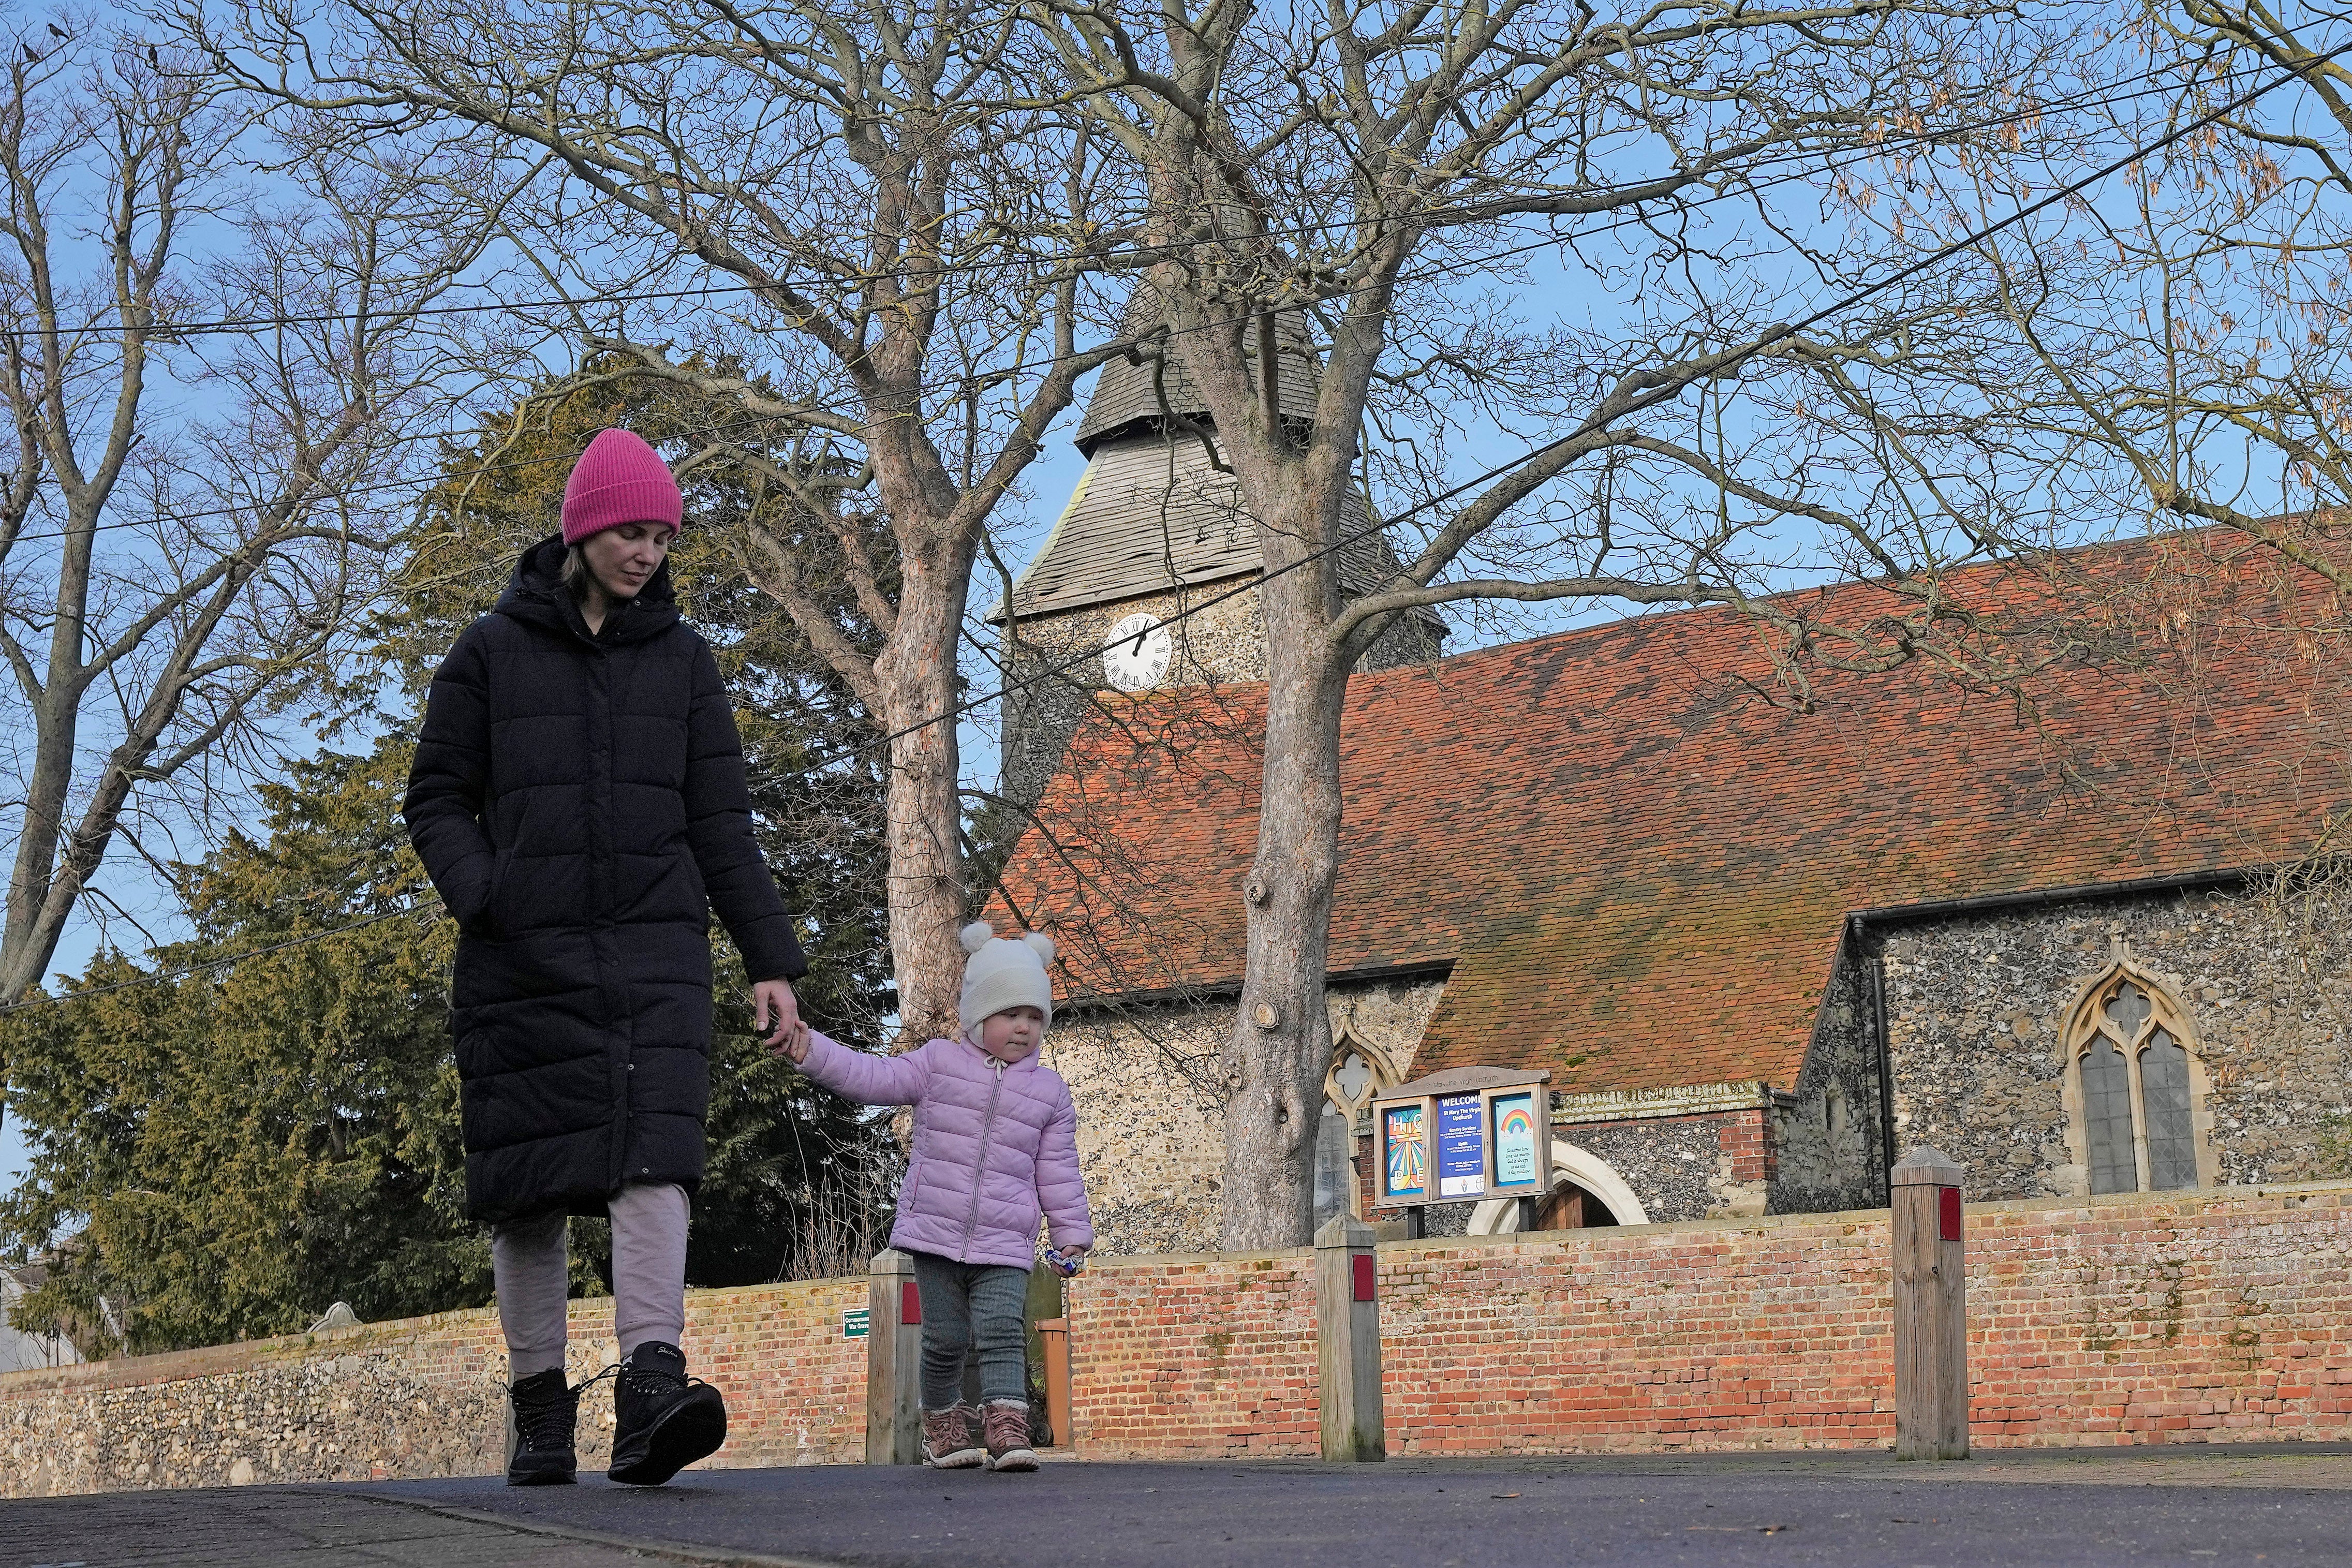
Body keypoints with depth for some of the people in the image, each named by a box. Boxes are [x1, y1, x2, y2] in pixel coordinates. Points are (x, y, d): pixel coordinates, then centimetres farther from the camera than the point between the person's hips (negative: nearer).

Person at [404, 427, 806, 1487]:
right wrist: (483, 900, -12)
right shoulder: (492, 652, 6)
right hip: (523, 961, 0)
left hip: (654, 951, 1)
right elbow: (435, 800, 8)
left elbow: (721, 824, 10)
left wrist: (770, 961, 4)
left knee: (653, 1159, -17)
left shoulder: (681, 660, 11)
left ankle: (652, 1397, -27)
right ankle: (541, 1416, 13)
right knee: (530, 1183, 3)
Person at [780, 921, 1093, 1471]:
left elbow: (1058, 1172, 12)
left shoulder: (1049, 1091, 8)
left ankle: (1007, 1427, -20)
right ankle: (944, 1423, 23)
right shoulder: (939, 1063, 4)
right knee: (946, 1338, 5)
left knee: (1002, 1333, -13)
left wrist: (1073, 1234, 10)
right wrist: (811, 1050, -14)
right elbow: (873, 1077, -3)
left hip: (1004, 1245, 0)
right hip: (937, 1233, 0)